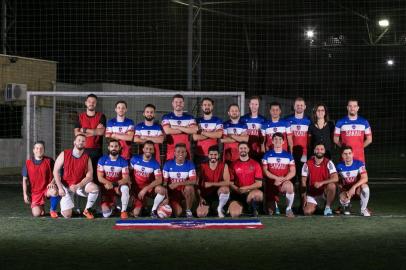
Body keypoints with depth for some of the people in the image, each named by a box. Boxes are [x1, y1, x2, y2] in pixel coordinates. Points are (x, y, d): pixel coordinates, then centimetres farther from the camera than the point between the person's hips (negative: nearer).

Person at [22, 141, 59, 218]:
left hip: (47, 188, -1)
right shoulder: (28, 163, 3)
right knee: (36, 214, -15)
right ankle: (41, 207, 24)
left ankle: (53, 210, -10)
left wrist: (52, 182, -18)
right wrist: (25, 194, 1)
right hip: (35, 192, 1)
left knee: (55, 191, -37)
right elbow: (25, 179, 7)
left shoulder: (49, 161, 2)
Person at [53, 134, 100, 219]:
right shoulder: (64, 154, -8)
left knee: (95, 188, -31)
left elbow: (89, 176, -9)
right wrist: (60, 188, -14)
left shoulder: (87, 158, -6)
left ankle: (87, 210, -6)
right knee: (67, 215, -12)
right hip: (66, 186, -1)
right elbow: (56, 171, -6)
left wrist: (77, 186, -23)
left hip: (81, 184, 1)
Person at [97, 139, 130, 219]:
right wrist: (108, 183, -29)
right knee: (106, 214, -14)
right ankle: (111, 204, 23)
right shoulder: (102, 160, -5)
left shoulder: (123, 161, -6)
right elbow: (100, 177, -8)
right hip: (106, 187, 0)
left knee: (125, 188, -38)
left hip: (118, 186, 0)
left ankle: (124, 211, -20)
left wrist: (114, 184, -30)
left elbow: (125, 179, -12)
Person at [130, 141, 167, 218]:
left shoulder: (155, 163, -8)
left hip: (149, 188, 0)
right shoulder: (135, 159, -5)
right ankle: (142, 204, 22)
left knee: (162, 190, -33)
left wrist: (145, 189, -24)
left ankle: (153, 210, -11)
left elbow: (159, 180, -17)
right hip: (137, 189, 0)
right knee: (136, 214, -15)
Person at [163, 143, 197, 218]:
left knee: (189, 187, -34)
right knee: (178, 212, -22)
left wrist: (178, 183, -29)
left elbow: (193, 181, -18)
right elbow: (164, 182, -7)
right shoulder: (168, 164, -8)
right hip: (172, 192, -1)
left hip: (185, 191, 1)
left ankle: (188, 211, -14)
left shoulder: (190, 164, -8)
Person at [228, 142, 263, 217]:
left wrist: (246, 188, -12)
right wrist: (238, 189, -16)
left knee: (259, 194, -38)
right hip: (237, 194, 1)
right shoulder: (234, 165, 7)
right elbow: (231, 183, 4)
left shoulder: (255, 164, 5)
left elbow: (259, 183, 0)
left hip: (252, 191, -1)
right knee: (234, 214, -24)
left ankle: (254, 209, -3)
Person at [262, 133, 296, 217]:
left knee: (289, 186, -39)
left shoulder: (288, 155, 7)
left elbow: (293, 172, 2)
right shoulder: (267, 155, 6)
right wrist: (277, 178, -15)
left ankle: (289, 209, -19)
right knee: (271, 210, -4)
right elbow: (265, 171, -2)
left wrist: (283, 179, -15)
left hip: (285, 182, 0)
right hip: (271, 182, 0)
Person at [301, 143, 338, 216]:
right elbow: (303, 182, -1)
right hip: (312, 193, 1)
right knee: (307, 212, -19)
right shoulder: (307, 164, -6)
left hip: (325, 191, -1)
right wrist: (304, 196, -8)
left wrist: (321, 183, -32)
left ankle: (328, 208, -12)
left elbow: (335, 178, -22)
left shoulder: (328, 163, -10)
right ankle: (314, 205, 20)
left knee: (331, 185, -34)